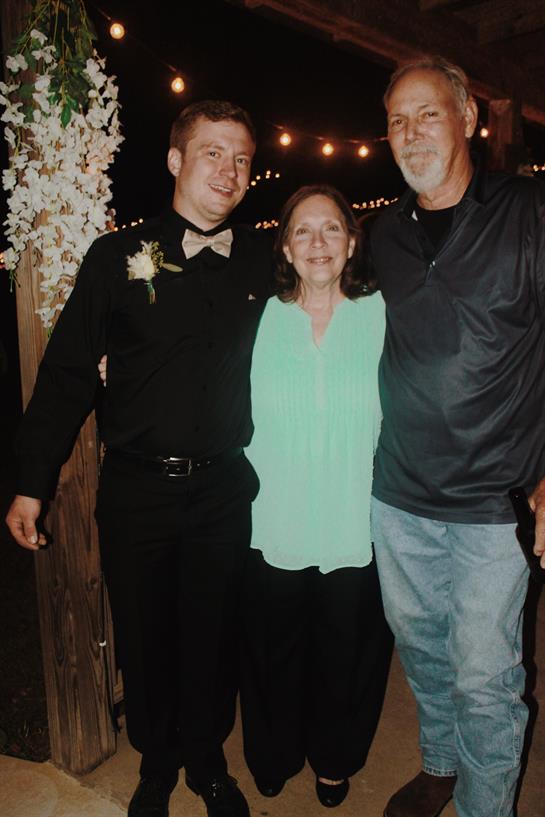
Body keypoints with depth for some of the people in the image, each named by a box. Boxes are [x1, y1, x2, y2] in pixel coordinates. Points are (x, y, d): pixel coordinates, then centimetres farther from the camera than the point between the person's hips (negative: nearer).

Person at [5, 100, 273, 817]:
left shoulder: (262, 261, 3)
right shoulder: (118, 255, -4)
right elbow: (67, 371, -4)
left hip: (224, 488, 2)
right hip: (137, 489, -1)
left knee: (212, 636, 16)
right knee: (144, 639, 15)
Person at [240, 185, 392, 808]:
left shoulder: (381, 315, -2)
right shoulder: (262, 319, -1)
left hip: (356, 529, 0)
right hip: (276, 528, 1)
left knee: (347, 655, 17)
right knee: (274, 652, 17)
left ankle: (334, 759, 48)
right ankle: (273, 756, 48)